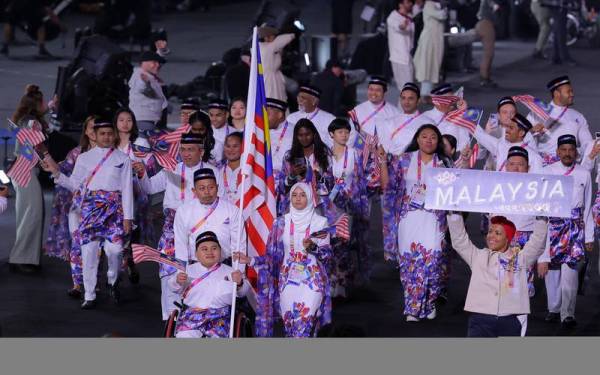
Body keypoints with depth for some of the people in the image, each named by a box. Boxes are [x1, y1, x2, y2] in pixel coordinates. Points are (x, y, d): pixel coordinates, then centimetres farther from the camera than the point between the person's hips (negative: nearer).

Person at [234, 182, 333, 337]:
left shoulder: (320, 222, 1)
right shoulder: (281, 223, 7)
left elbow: (327, 254, 0)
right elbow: (273, 256, 9)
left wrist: (313, 247, -19)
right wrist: (251, 260, -4)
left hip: (312, 280, -3)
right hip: (288, 280, 3)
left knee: (303, 327, -14)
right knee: (289, 326, 0)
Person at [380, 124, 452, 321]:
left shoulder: (445, 164, 9)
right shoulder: (404, 161, 7)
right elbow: (387, 185, 4)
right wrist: (383, 161, -4)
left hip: (434, 218, 0)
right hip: (409, 217, 0)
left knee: (432, 260, -12)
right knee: (410, 261, -4)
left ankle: (428, 305, 4)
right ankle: (413, 308, 4)